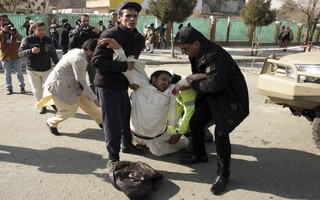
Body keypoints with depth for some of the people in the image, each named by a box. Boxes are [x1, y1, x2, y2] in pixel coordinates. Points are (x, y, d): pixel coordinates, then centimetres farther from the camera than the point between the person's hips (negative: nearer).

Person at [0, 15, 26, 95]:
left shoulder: (13, 29, 8)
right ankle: (9, 88, 14)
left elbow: (20, 38, -8)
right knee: (7, 74, 5)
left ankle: (22, 87, 13)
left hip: (15, 55, 1)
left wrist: (14, 33, -26)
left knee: (19, 72, 5)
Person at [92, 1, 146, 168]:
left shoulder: (139, 39, 6)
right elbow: (96, 61, -24)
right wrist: (124, 66, -25)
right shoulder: (109, 35, -18)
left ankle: (127, 144, 46)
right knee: (112, 123, -1)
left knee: (126, 116, 22)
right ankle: (113, 159, 15)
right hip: (107, 85, -7)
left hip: (123, 84, 8)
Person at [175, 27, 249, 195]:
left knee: (221, 132, -15)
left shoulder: (215, 56, -30)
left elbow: (213, 85, -32)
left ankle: (223, 175, 4)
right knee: (195, 122, 8)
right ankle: (200, 155, 32)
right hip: (212, 95, 9)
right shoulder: (198, 54, 1)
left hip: (229, 98, -9)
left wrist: (193, 83, -17)